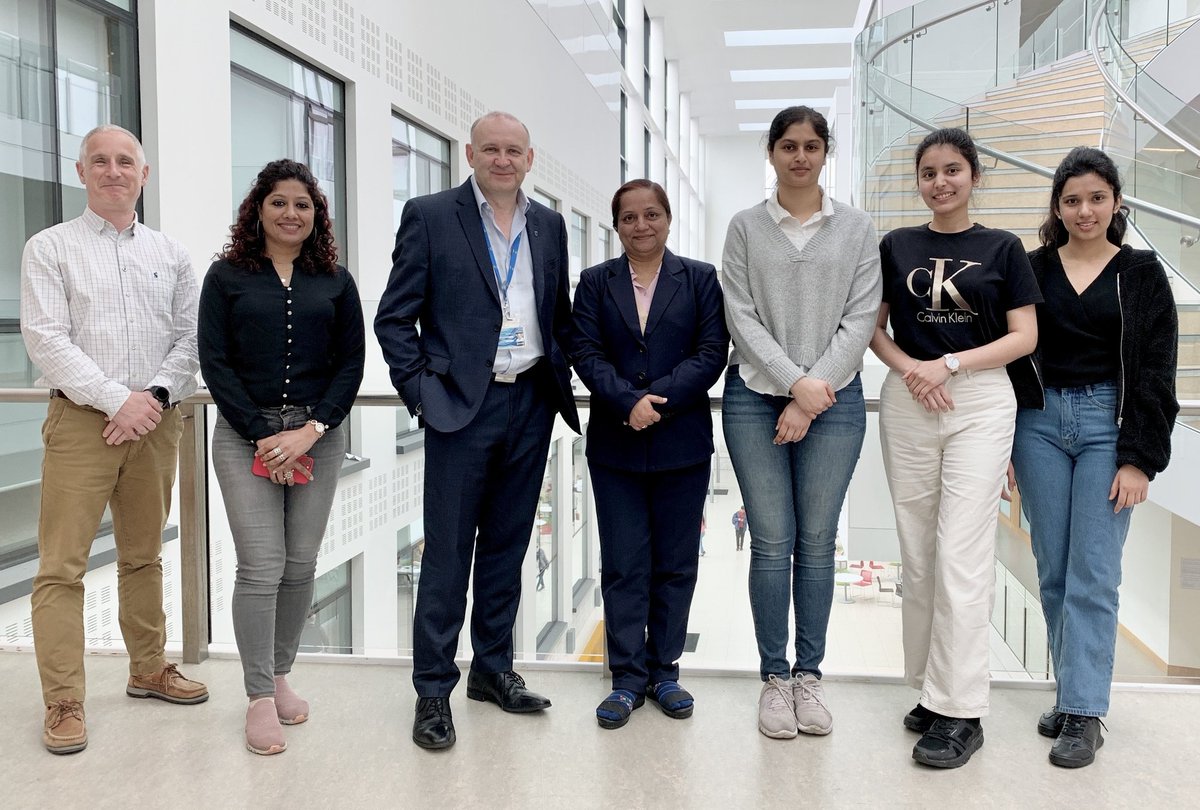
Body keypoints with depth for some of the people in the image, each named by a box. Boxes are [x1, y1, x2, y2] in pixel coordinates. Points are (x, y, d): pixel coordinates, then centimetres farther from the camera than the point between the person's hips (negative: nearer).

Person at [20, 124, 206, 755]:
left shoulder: (170, 254, 12)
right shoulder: (50, 248, 2)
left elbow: (190, 338, 7)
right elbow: (46, 339, -8)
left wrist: (156, 395, -9)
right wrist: (118, 399, -15)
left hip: (156, 420, 3)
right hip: (81, 420, -3)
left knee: (143, 556, 14)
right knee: (62, 565, -3)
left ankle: (148, 670, 27)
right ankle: (63, 702, 5)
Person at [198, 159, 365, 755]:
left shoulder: (335, 281, 8)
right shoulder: (227, 275, 4)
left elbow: (351, 363, 4)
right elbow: (214, 361, -2)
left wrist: (311, 430, -9)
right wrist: (262, 436, -10)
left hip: (319, 434, 2)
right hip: (244, 434, -2)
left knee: (301, 565, 5)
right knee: (260, 567, -6)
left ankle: (279, 676, 23)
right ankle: (259, 699, 6)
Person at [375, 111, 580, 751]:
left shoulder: (548, 225, 11)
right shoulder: (429, 216, -2)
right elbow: (394, 317, -3)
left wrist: (559, 380, 6)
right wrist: (420, 391, -9)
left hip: (530, 404, 5)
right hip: (462, 406, -4)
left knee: (507, 546, 13)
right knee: (447, 553, 0)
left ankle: (493, 668, 27)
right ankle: (433, 690, 13)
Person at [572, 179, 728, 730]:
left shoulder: (700, 280, 5)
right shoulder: (596, 282, 7)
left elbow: (711, 353, -4)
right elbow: (586, 353, -2)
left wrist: (656, 399, -15)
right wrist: (628, 402, -18)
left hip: (682, 443, 0)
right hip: (615, 445, 0)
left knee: (675, 563, 8)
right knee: (623, 565, 3)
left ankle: (663, 669, 22)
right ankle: (627, 678, 13)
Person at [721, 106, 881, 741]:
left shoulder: (856, 230, 7)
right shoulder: (745, 228, 6)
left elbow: (860, 320, 0)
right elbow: (741, 317, -1)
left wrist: (812, 397, -9)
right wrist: (795, 382, -12)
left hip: (834, 399, 1)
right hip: (755, 396, 0)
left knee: (817, 542, 5)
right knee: (771, 543, 0)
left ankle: (809, 676, 17)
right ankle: (774, 678, 12)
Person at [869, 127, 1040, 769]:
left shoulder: (1002, 248, 6)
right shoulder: (896, 246, 10)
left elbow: (1024, 336, 0)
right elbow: (873, 328, 10)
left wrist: (951, 364, -12)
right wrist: (909, 367, -9)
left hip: (980, 404, -2)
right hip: (907, 404, 3)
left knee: (961, 556, -8)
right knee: (918, 555, 7)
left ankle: (960, 710, -2)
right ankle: (929, 687, 20)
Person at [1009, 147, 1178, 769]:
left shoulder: (1141, 274, 4)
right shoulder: (1031, 269, 8)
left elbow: (1155, 374, 1)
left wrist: (1140, 459, -7)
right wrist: (1002, 444, 2)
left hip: (1109, 425, -2)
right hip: (1039, 421, 2)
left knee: (1093, 574, -5)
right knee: (1052, 571, 6)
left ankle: (1084, 713, 1)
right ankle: (1070, 690, 20)